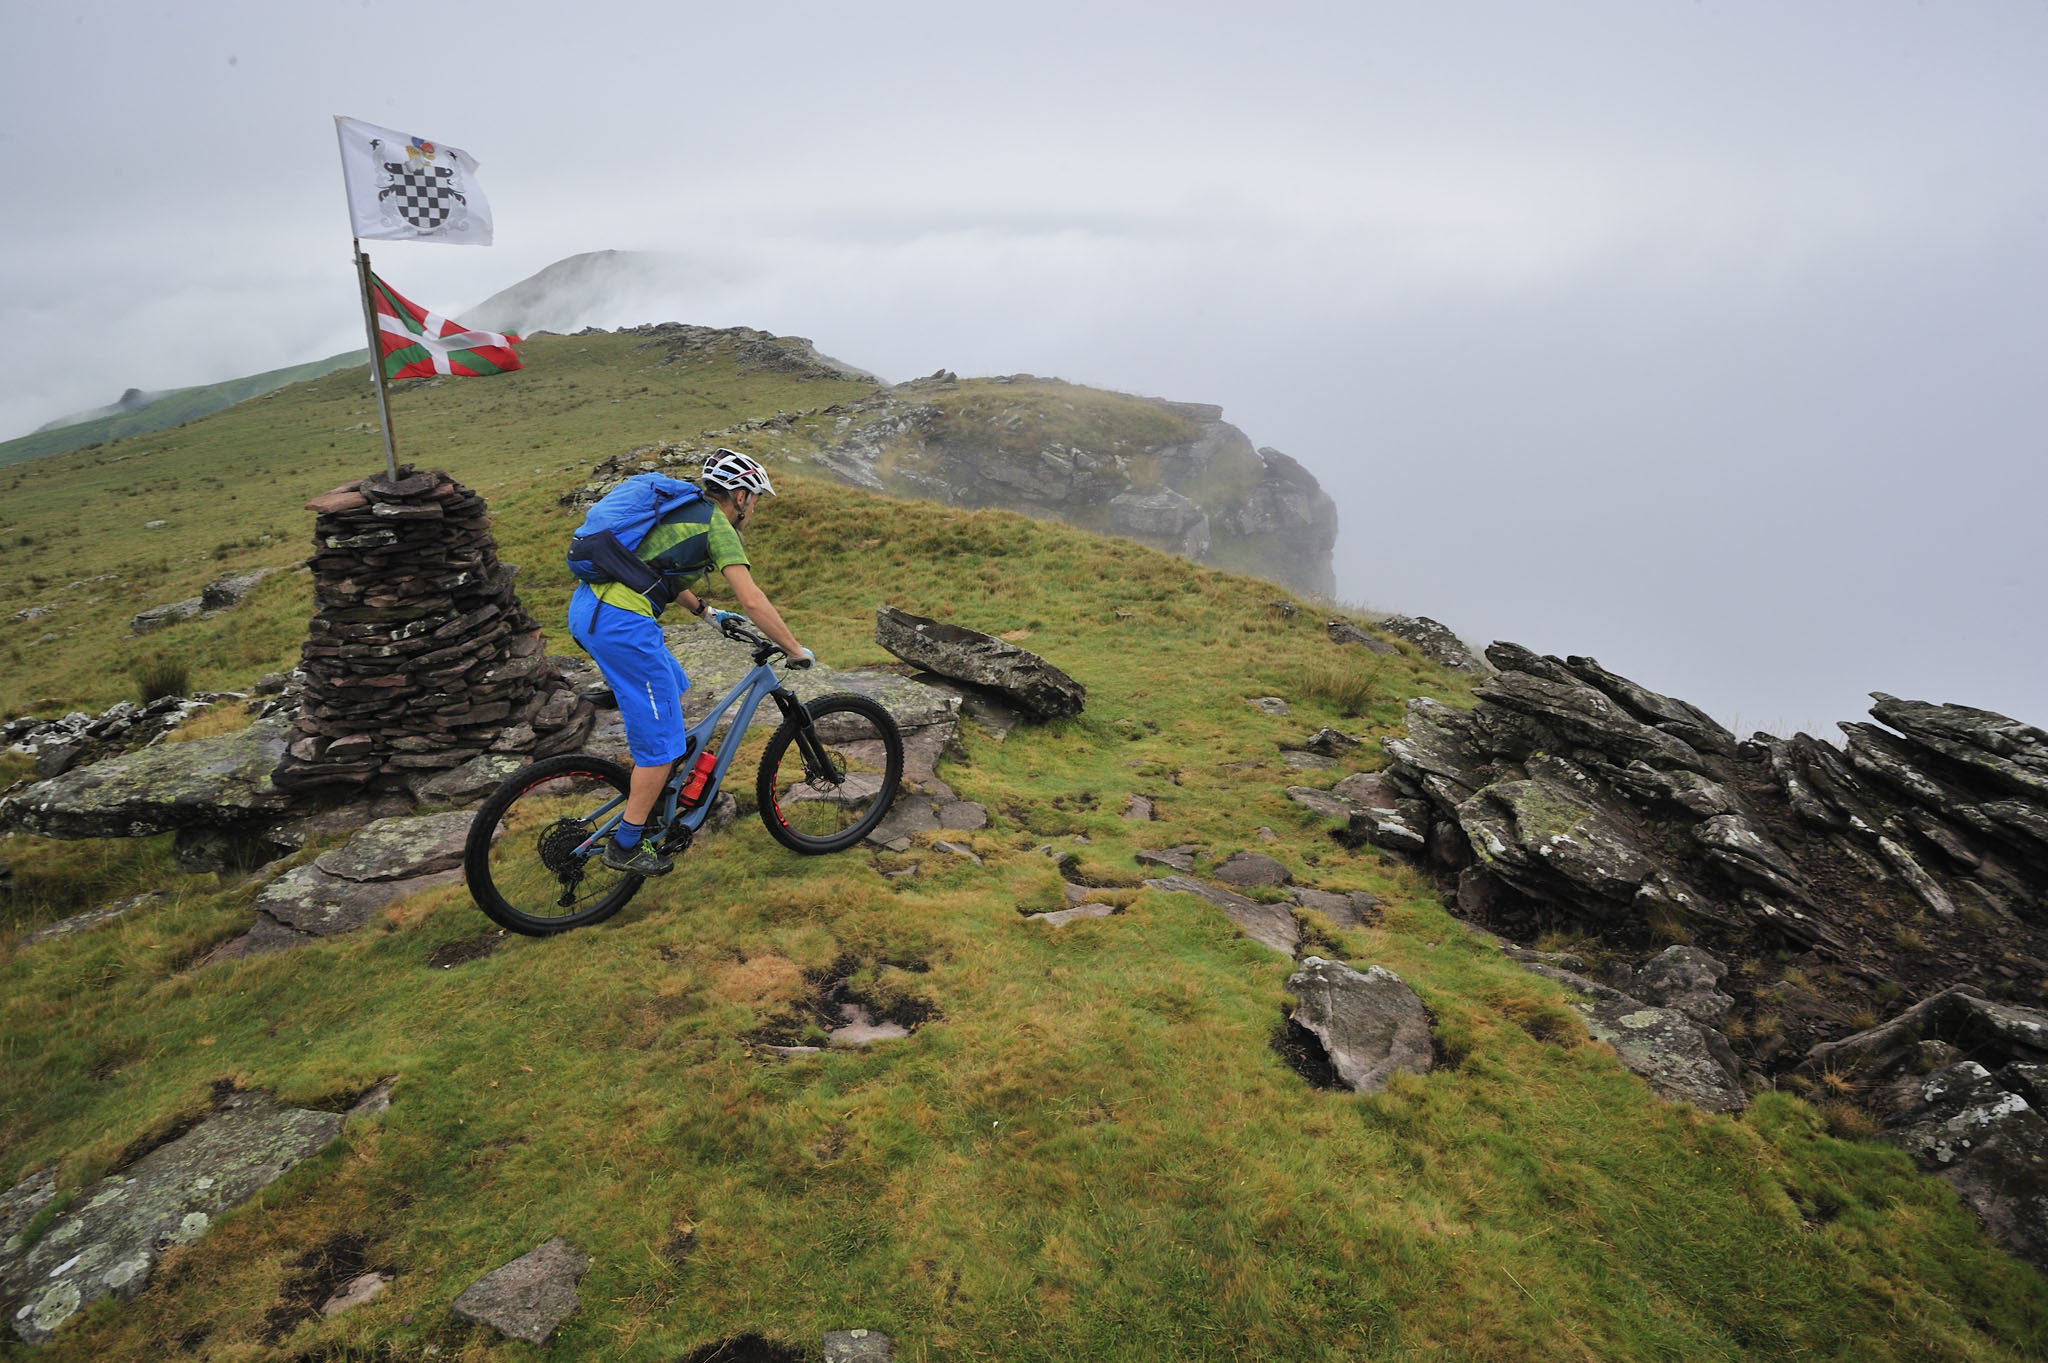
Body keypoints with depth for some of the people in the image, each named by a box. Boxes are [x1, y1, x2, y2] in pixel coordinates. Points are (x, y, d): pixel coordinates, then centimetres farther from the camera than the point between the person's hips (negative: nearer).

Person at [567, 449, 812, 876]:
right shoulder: (716, 525, -5)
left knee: (674, 688, 28)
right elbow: (752, 601, -13)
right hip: (621, 624, -10)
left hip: (587, 606, 10)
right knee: (660, 738, 1)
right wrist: (796, 650, -5)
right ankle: (626, 846, 11)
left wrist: (706, 611, 40)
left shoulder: (682, 510, 21)